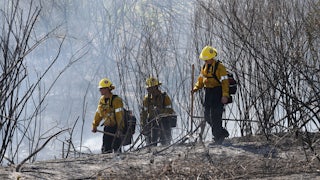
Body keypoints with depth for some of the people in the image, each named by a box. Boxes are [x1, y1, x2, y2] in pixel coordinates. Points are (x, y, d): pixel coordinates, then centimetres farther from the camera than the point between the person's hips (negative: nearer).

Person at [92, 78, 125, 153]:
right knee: (106, 149, 5)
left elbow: (119, 115, -21)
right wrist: (94, 126, 16)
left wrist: (119, 129, -26)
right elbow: (98, 114, 17)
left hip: (116, 127, -7)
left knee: (116, 148, -8)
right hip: (107, 127, 7)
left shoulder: (116, 100, -15)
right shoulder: (102, 100, 8)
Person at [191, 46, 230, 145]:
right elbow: (201, 79, 22)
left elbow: (225, 82, -15)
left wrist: (225, 95, -24)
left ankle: (218, 138, -1)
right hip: (208, 93, 8)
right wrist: (196, 88, 6)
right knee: (207, 116, 9)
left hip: (217, 93, -8)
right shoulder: (205, 67, 12)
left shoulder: (220, 67, -12)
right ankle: (222, 133, 24)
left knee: (215, 116, -9)